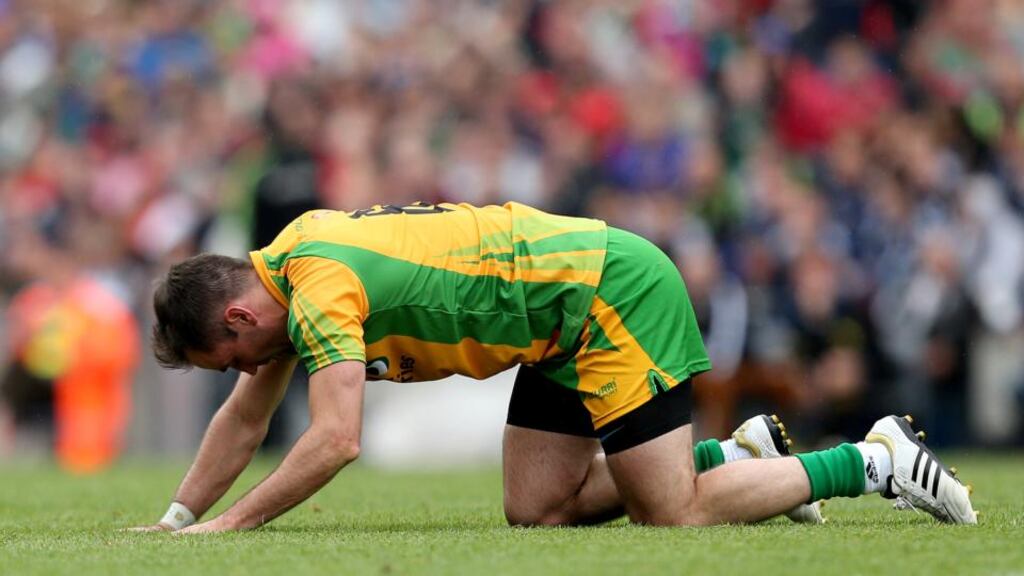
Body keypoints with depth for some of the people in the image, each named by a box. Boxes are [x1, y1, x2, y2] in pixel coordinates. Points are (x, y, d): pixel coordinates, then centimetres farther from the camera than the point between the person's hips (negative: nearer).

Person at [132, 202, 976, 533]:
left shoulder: (318, 286, -21)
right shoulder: (281, 262, 8)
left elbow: (334, 442, -29)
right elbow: (244, 419, 18)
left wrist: (229, 525, -21)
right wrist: (174, 520, 12)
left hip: (612, 294, -10)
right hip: (567, 325, 10)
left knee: (673, 517, -10)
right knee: (538, 510, 5)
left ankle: (876, 461, 0)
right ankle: (737, 453, 16)